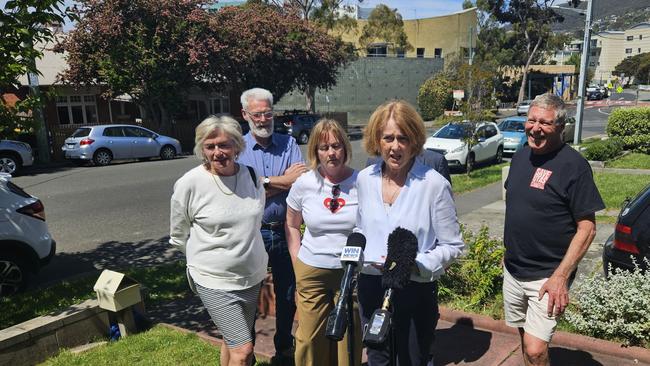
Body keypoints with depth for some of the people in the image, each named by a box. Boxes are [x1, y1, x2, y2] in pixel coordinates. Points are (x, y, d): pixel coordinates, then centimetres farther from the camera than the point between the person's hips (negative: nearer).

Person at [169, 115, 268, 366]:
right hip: (214, 281, -4)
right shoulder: (189, 184, -15)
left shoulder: (252, 175, -3)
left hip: (252, 277, 5)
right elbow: (178, 236, -1)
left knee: (232, 341, 21)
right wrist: (206, 260, 6)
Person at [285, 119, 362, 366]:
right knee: (310, 339, 10)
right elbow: (292, 225, 7)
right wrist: (298, 265, 3)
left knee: (348, 339, 13)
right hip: (311, 272, 1)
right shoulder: (304, 183, -4)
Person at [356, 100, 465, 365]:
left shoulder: (434, 184, -15)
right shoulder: (364, 179, -2)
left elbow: (452, 246, -9)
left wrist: (416, 264, -23)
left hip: (416, 289, -4)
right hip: (370, 285, 4)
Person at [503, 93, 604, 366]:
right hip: (512, 269, 6)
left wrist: (560, 276, -20)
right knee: (524, 334, 18)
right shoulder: (520, 156, 5)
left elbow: (587, 228, -14)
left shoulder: (573, 165, -15)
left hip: (547, 275, -6)